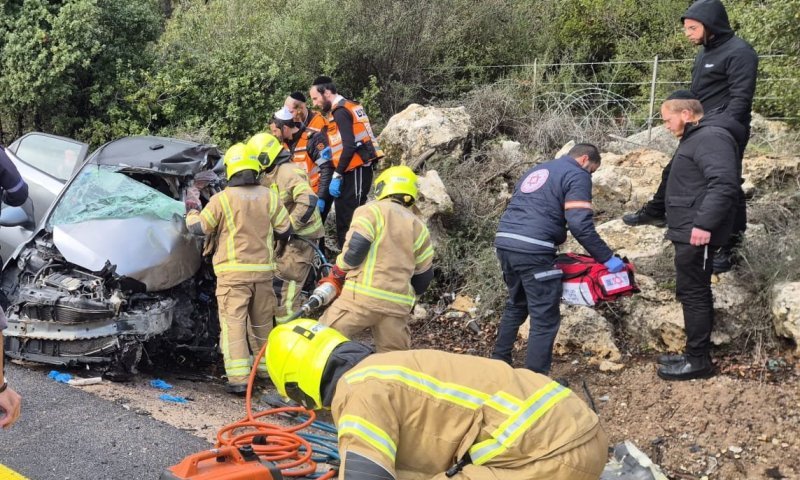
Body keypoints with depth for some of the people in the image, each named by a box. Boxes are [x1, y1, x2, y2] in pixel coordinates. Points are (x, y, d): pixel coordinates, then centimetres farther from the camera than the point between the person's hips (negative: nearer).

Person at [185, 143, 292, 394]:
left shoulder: (221, 199, -9)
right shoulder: (270, 197, 0)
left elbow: (198, 228, -4)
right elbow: (285, 231, 5)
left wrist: (192, 208, 16)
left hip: (233, 272, -4)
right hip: (263, 270, 4)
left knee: (233, 323, -5)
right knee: (262, 321, 18)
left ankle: (238, 378, -13)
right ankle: (265, 367, 32)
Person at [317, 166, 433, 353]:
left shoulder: (373, 210, 2)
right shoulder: (419, 227, 18)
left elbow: (355, 248, -11)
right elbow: (423, 277, 18)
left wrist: (337, 273, 7)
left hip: (363, 296, -5)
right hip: (398, 304, 5)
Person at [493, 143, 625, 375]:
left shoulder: (536, 171, 27)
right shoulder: (577, 175, 2)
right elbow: (580, 224, -10)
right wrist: (607, 258, -4)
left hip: (504, 242, 8)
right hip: (533, 251, -8)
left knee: (516, 306, 27)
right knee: (545, 319, 1)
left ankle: (499, 362, 35)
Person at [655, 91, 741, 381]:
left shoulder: (711, 137, -16)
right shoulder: (697, 137, 19)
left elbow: (724, 184, -27)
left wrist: (704, 223, -31)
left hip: (697, 233, -11)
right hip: (689, 231, 11)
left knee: (693, 293, -5)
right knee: (693, 293, 15)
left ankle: (699, 360, 3)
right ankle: (695, 354, 23)